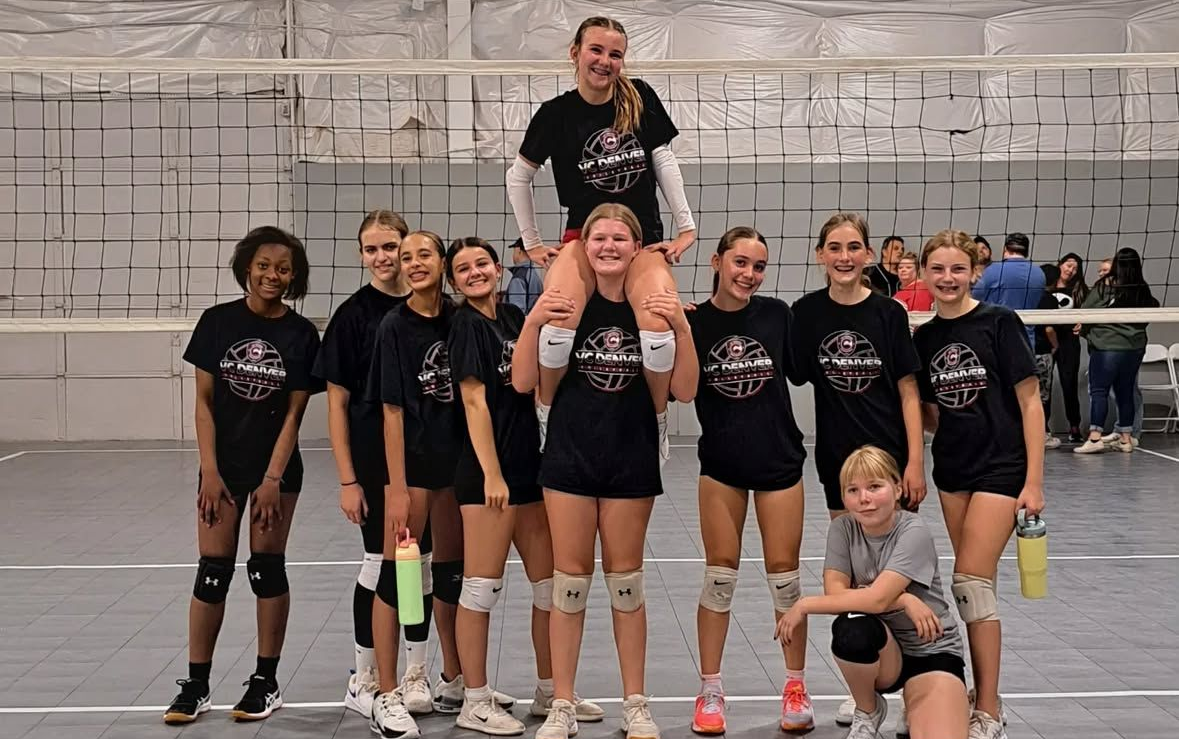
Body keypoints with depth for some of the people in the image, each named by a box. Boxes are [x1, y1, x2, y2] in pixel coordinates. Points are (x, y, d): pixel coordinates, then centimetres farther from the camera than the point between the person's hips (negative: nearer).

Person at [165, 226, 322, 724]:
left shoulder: (301, 334, -4)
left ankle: (266, 683, 14)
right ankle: (196, 686, 10)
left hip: (277, 465, -1)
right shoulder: (218, 321, -2)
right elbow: (204, 401, -1)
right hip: (223, 463, 1)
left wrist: (272, 480, -10)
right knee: (213, 570, 2)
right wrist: (209, 471, -7)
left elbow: (293, 413, -4)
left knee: (267, 566, 3)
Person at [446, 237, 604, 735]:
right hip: (489, 473, -7)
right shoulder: (466, 325, -7)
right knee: (483, 586, -1)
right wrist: (491, 474, -16)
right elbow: (475, 402, -12)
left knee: (551, 583, 11)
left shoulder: (514, 316, 11)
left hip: (529, 465, 7)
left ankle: (550, 692, 23)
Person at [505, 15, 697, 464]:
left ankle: (659, 422, -1)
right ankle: (544, 418, -5)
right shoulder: (556, 113, -3)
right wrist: (531, 242, 9)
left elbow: (664, 162, 6)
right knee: (558, 323, -31)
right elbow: (518, 177, 9)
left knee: (658, 328, -29)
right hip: (584, 237, -1)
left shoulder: (641, 99, -1)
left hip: (643, 239, 1)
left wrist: (686, 225, 2)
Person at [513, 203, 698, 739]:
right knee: (570, 580, 4)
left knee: (625, 579, 9)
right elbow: (522, 382, -6)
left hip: (632, 459, 1)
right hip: (570, 458, 0)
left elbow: (684, 392, -5)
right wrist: (534, 321, -19)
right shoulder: (567, 302, -3)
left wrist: (681, 328, -18)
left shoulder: (655, 304, -1)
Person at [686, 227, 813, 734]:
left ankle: (796, 688, 21)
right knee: (720, 576, 5)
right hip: (721, 464, 0)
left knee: (784, 576, 5)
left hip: (779, 460, 0)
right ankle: (710, 692, 17)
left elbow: (800, 369, 7)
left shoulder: (776, 314, -4)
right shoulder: (693, 322, -6)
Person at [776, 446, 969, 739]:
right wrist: (904, 601, -24)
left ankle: (915, 711, 7)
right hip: (880, 651, 4)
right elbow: (835, 592, -15)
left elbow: (876, 599, -28)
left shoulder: (914, 533, -18)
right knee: (852, 630, -34)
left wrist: (803, 606, -20)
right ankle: (868, 712, -3)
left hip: (931, 651, -4)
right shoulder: (842, 529, -4)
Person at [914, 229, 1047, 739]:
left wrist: (1034, 481, -12)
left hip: (1001, 467, -5)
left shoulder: (999, 323, -10)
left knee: (971, 582, -9)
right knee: (974, 584, 9)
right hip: (953, 469, 6)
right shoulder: (924, 338, 6)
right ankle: (983, 691, 20)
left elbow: (1030, 403, -9)